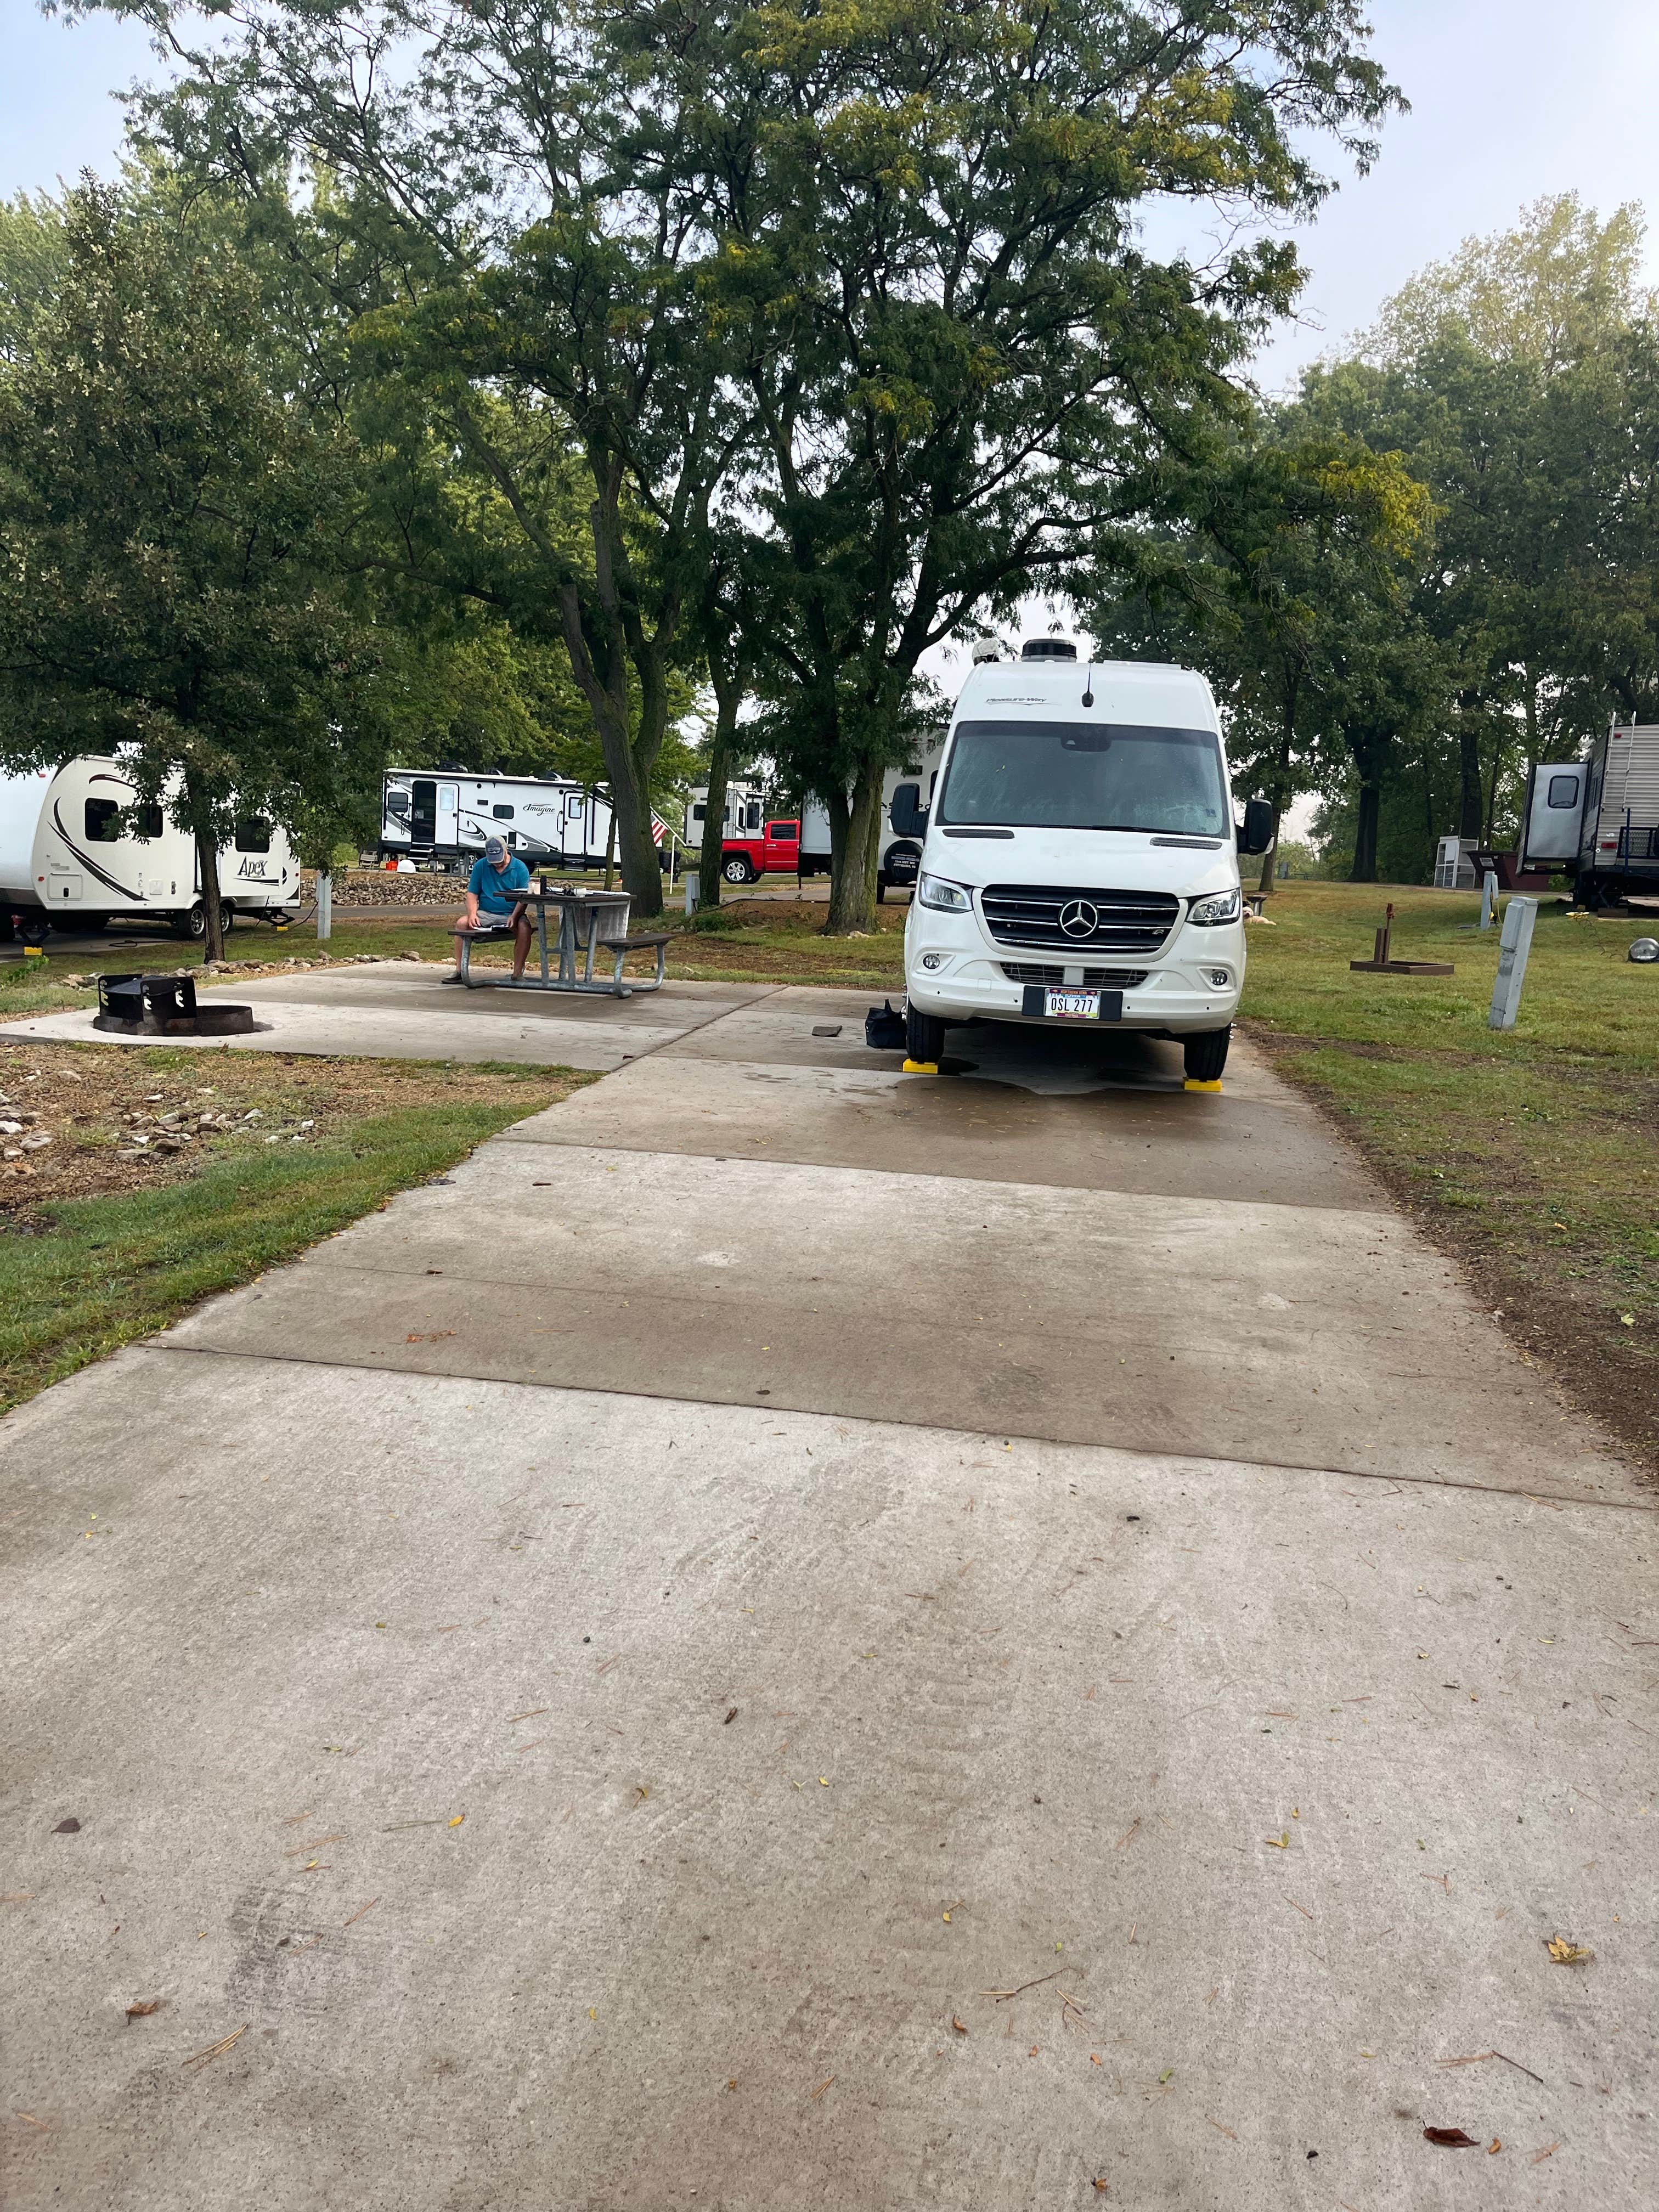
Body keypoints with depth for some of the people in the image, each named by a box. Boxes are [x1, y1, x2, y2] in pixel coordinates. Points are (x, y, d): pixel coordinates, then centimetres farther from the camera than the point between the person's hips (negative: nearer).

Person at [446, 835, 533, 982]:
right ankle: (459, 971, -16)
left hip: (511, 915, -2)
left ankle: (518, 973, -27)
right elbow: (472, 894, 6)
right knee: (462, 923, -22)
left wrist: (514, 917, -23)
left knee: (524, 926, -34)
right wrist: (473, 914, -14)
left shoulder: (520, 868, 2)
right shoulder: (480, 866, 8)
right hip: (485, 914, 2)